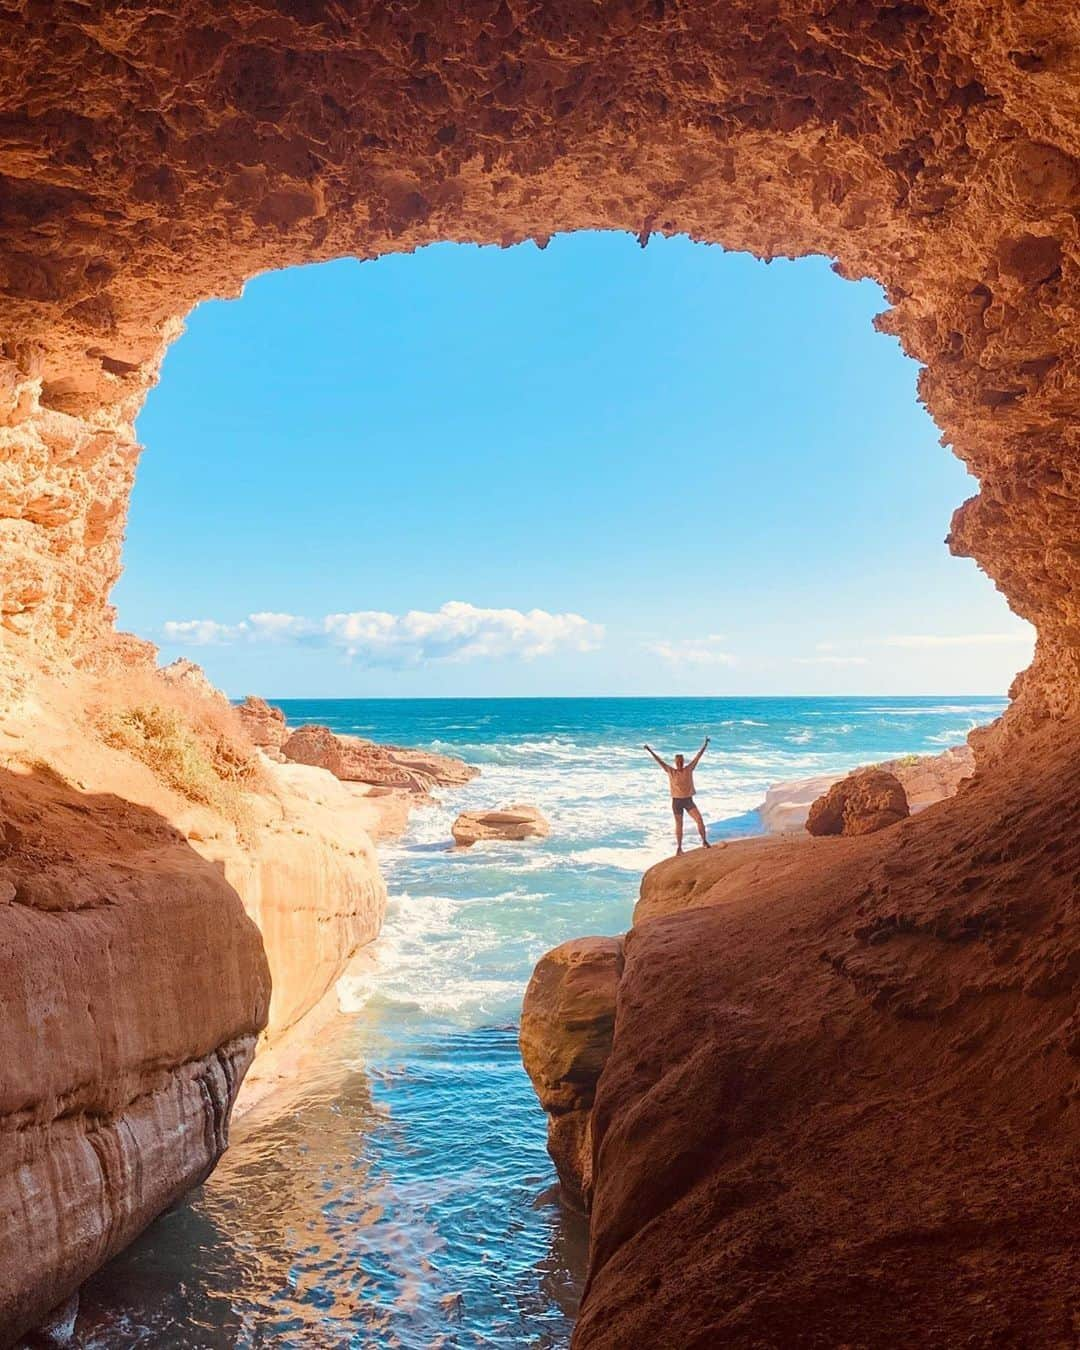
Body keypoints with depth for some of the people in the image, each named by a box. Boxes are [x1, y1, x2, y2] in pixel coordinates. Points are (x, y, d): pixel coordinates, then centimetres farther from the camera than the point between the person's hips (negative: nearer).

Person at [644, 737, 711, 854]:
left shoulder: (689, 769, 0)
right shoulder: (670, 771, -3)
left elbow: (698, 756, -1)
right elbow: (659, 761, -4)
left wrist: (705, 744, -3)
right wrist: (650, 751, -6)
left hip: (688, 800, 1)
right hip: (676, 801, -1)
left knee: (699, 820, -11)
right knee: (679, 825, 7)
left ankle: (704, 841, 0)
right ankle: (679, 847, 16)